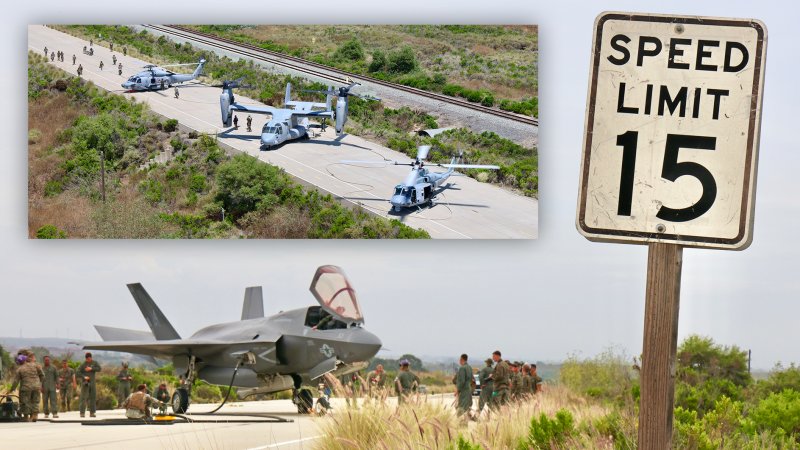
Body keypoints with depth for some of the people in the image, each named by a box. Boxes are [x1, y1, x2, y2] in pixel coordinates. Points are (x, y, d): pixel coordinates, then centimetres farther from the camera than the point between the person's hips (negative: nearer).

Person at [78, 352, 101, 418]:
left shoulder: (94, 363, 6)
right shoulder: (83, 364, -4)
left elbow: (99, 369, -6)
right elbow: (78, 373, -8)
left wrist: (91, 369, -16)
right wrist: (84, 377, -23)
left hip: (92, 383, 3)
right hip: (85, 383, -3)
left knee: (93, 397, 1)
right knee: (83, 397, -9)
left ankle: (92, 413, 5)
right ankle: (82, 413, -9)